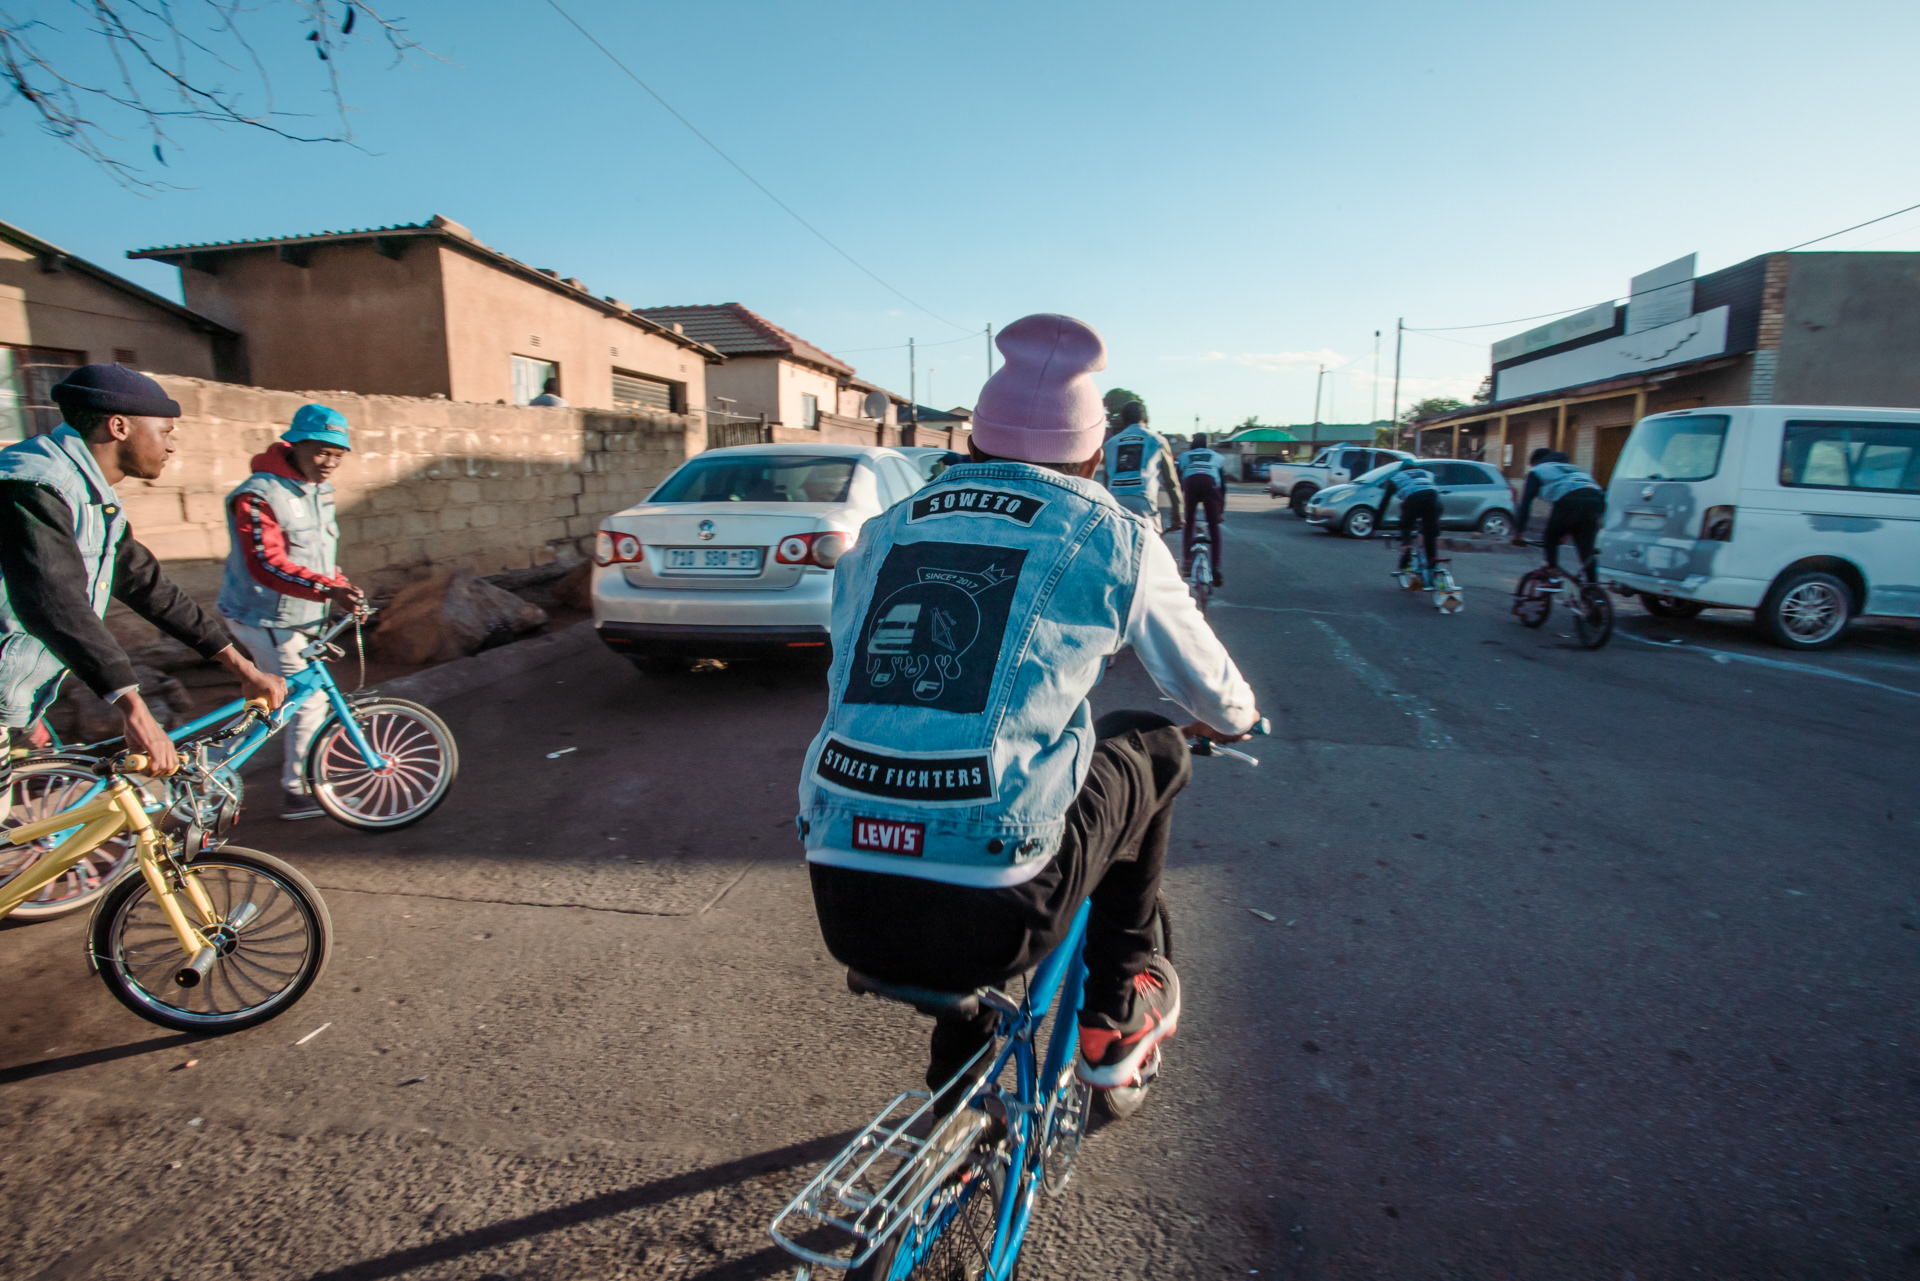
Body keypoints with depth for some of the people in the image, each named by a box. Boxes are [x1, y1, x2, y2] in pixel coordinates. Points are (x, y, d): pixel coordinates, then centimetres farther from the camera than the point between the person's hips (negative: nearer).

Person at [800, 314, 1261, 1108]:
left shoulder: (883, 533, 15)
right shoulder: (1113, 539, 4)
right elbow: (1214, 697, 19)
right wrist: (1233, 720, 43)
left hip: (842, 909, 5)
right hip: (988, 914, -4)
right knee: (1152, 749, 19)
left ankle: (955, 1118, 47)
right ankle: (1116, 1015, 30)